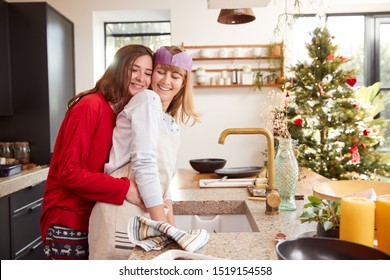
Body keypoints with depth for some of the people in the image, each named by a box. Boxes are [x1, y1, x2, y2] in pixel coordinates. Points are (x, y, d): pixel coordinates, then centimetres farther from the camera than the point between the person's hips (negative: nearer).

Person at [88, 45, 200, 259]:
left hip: (148, 215, 8)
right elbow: (144, 165, -18)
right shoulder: (148, 99, -9)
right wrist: (163, 225, -17)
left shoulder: (170, 122, 16)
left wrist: (171, 225, 11)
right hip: (123, 215, -8)